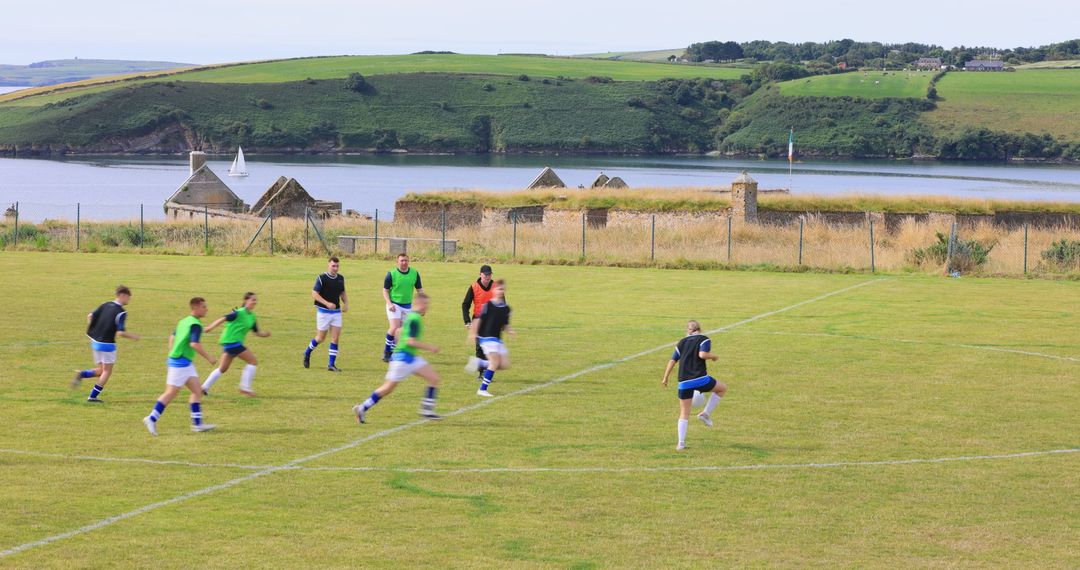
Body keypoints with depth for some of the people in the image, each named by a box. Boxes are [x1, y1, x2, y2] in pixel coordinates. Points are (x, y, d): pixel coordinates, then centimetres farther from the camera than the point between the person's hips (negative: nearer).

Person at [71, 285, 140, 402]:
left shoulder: (105, 305, 6)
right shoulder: (121, 312, -16)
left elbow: (90, 316, 6)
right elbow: (120, 332, -20)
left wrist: (91, 332, 17)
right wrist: (133, 336, -2)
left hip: (95, 342, 7)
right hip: (107, 344, -7)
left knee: (101, 370, 18)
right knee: (107, 371, 8)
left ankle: (82, 374, -6)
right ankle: (93, 396, 6)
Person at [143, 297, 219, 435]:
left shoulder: (184, 321, 14)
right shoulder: (196, 325, -16)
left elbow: (172, 337, 23)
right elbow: (194, 344, -27)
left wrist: (172, 353, 26)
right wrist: (209, 358, -18)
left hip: (186, 363, 10)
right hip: (181, 362, -10)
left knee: (197, 391, 8)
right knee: (171, 393, -4)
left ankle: (197, 423, 6)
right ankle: (152, 419, 1)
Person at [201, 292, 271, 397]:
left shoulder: (252, 316, 12)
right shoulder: (239, 313, -14)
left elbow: (257, 333, 15)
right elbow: (224, 319, -20)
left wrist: (265, 334, -5)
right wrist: (210, 328, -26)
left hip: (229, 343, 9)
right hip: (231, 341, -9)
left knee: (223, 368, 15)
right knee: (253, 361, -8)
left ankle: (205, 387, 19)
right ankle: (245, 387, -5)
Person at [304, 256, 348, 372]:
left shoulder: (340, 278, 7)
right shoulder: (321, 278, -11)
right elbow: (314, 294, -13)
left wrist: (346, 304, 1)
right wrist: (327, 303, -23)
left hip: (336, 312, 5)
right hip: (323, 312, -5)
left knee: (335, 338, -4)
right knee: (321, 338, 4)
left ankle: (331, 364, 1)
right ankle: (307, 354, 31)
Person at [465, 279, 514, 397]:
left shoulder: (506, 308, 9)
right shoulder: (488, 305, -9)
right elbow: (478, 319, -6)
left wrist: (509, 330, -4)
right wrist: (473, 333, -10)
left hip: (497, 339, 7)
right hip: (487, 337, -7)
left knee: (505, 364, 1)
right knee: (495, 362, -19)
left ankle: (480, 363, 17)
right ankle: (482, 389, -13)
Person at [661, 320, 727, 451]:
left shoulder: (682, 342, 16)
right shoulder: (704, 340, 3)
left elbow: (673, 360, 11)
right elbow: (703, 354, -16)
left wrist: (665, 378, 18)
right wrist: (714, 357, 3)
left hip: (684, 382, 4)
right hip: (700, 379, -4)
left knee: (684, 413, 10)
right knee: (722, 388, 23)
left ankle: (681, 443, -2)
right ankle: (706, 413, 10)